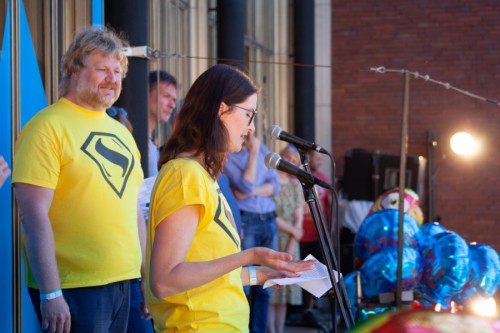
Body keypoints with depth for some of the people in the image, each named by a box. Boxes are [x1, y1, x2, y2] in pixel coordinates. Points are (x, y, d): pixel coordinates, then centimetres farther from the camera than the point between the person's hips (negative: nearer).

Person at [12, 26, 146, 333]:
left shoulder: (121, 133, 14)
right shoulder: (49, 127, -10)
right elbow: (34, 216, -16)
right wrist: (50, 293, -19)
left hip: (124, 285, 7)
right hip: (72, 290, -7)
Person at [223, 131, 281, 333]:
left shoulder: (263, 150, 14)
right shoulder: (227, 156, -4)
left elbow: (275, 186, 7)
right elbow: (246, 185, -16)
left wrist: (252, 192, -9)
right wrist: (253, 153, -11)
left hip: (269, 220, 6)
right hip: (245, 222, -6)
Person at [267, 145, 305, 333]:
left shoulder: (295, 185, 14)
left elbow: (299, 218, 7)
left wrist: (291, 247, -5)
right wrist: (292, 230, -6)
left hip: (290, 243, 5)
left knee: (285, 290, 5)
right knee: (269, 291, -9)